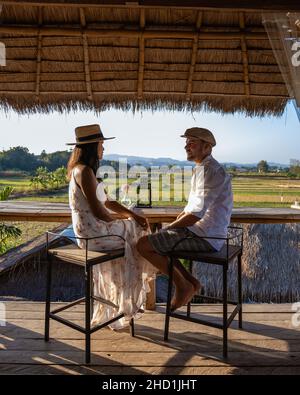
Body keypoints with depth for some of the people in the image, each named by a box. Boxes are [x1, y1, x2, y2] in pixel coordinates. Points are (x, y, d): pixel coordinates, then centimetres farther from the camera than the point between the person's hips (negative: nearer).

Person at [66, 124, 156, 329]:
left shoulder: (85, 170, 14)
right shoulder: (84, 171, -18)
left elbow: (107, 201, 14)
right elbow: (98, 210, -22)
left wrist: (133, 215, 4)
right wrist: (115, 219, -1)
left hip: (93, 229, 9)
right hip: (92, 232, -9)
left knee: (138, 227, 15)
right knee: (139, 241, 4)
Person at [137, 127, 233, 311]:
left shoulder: (211, 171, -17)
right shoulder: (202, 169, 16)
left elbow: (196, 214, -23)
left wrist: (170, 227, -10)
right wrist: (173, 225, 8)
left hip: (205, 236, -10)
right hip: (201, 231, 10)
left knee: (144, 245, -11)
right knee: (152, 239, 19)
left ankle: (183, 285, 2)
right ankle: (191, 281, 13)